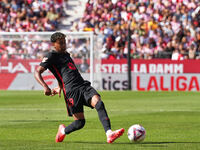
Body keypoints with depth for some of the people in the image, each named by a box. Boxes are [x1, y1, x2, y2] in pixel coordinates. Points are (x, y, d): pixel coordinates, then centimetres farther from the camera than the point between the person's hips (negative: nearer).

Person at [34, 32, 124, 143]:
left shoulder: (66, 54, 26)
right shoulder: (51, 56, 3)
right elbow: (37, 73, -6)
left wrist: (59, 87, 35)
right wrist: (45, 86, -21)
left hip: (84, 85, 6)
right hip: (71, 90, -6)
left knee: (99, 103, -23)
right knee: (80, 122, -9)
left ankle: (109, 134, -38)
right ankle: (63, 131, 25)